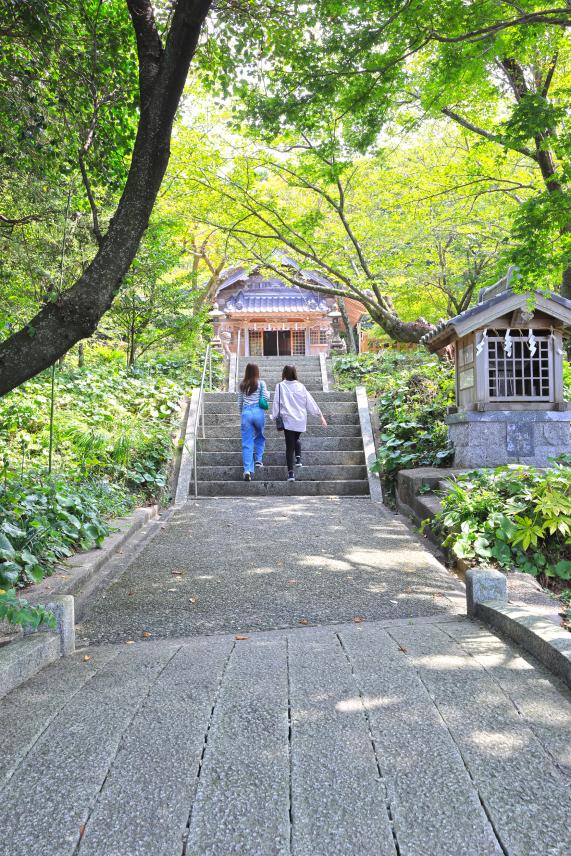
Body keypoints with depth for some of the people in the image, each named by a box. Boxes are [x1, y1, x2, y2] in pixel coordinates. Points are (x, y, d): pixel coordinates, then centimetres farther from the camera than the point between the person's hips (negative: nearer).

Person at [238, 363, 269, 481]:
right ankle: (258, 460, 19)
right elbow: (266, 397, -5)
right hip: (258, 412, -1)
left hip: (246, 413, 2)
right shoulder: (261, 383, -1)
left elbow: (239, 402, 13)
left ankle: (247, 470, -8)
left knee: (247, 443, 0)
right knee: (260, 437, 25)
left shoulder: (242, 385, 9)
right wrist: (266, 392, 16)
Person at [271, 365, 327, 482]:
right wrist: (320, 415, 11)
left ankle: (290, 472, -7)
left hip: (288, 420, -2)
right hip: (301, 420, 2)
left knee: (289, 445, 0)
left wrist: (275, 416, 6)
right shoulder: (300, 386, 3)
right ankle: (298, 458, 9)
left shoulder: (280, 386, -2)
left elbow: (276, 403, -2)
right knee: (296, 439, 28)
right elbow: (310, 402, 6)